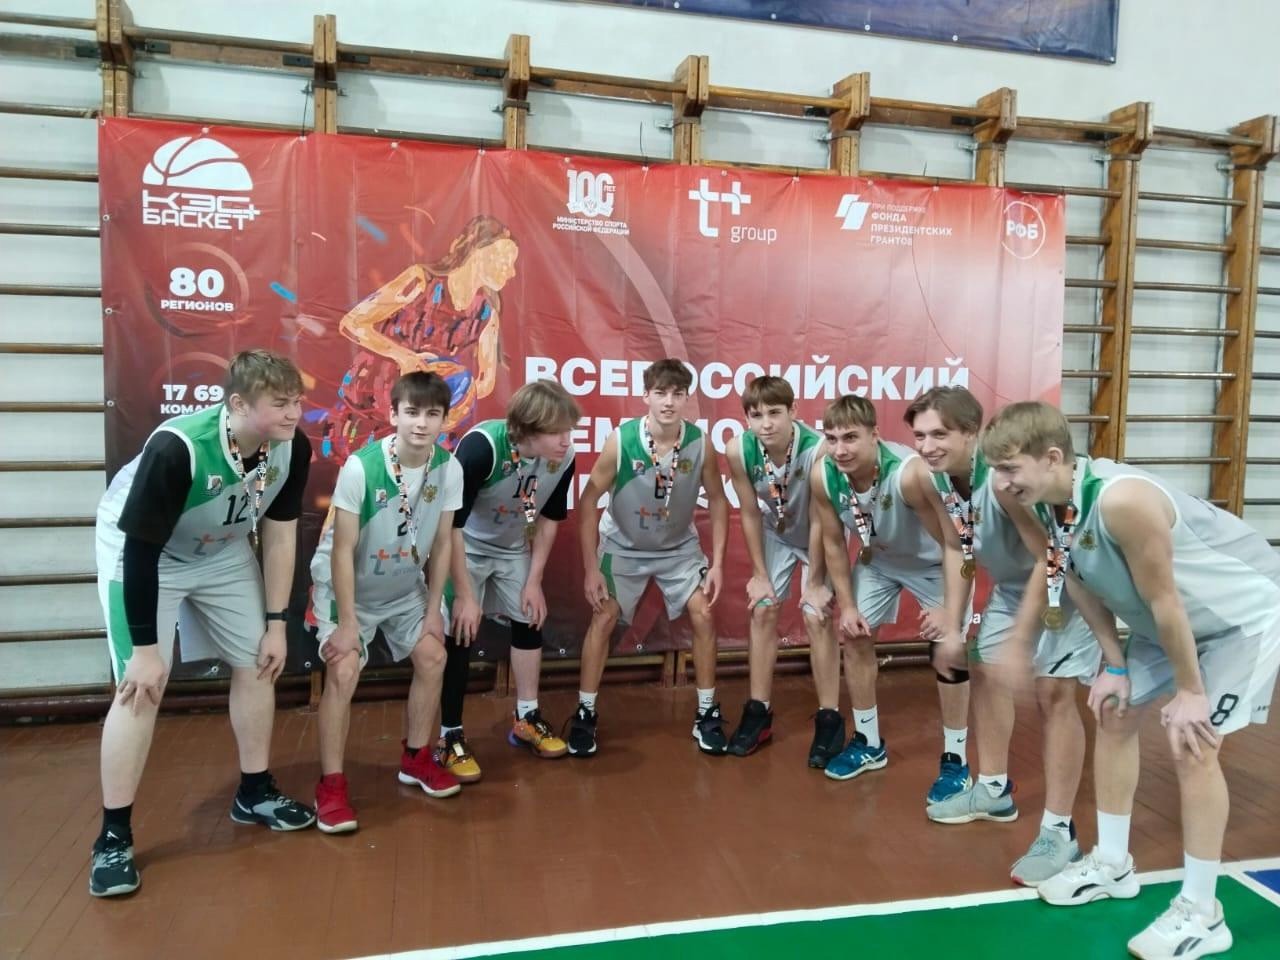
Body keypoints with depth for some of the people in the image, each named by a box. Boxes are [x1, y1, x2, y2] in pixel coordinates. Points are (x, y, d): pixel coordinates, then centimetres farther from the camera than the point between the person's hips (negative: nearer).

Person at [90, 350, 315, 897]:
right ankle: (113, 837, 3)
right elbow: (141, 551, -29)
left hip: (223, 553, 6)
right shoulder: (175, 449, -38)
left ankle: (254, 793, 25)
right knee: (141, 686, -12)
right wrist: (146, 647, -24)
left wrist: (276, 623, -7)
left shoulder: (292, 449, -22)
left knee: (257, 664, 6)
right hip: (139, 552, -5)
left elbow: (279, 535, -10)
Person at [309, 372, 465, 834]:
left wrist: (433, 610, -2)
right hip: (346, 585, -5)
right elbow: (342, 550, -24)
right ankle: (331, 785, 0)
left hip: (405, 587, 5)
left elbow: (442, 543, -6)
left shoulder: (449, 468, -18)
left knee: (432, 657, 3)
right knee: (343, 672, -16)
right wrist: (347, 623, -21)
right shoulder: (360, 467, -31)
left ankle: (416, 757, 25)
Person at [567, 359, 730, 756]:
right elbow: (589, 501, -17)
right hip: (623, 546, -1)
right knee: (603, 618, -9)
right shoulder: (620, 441, -26)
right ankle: (585, 713, 8)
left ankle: (707, 712, 13)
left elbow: (717, 500, -6)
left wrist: (717, 563, -10)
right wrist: (591, 568, -19)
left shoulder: (701, 444, -21)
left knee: (703, 617, -4)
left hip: (680, 547, 2)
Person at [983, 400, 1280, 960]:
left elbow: (1164, 600, -29)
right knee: (1114, 716, 10)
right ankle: (1112, 866, 26)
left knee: (1192, 746, -10)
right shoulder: (1052, 507, -13)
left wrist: (1190, 691, -19)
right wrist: (1114, 667, 3)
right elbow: (1089, 590, 0)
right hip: (1171, 619, 8)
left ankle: (1201, 913, 7)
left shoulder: (1121, 499, -38)